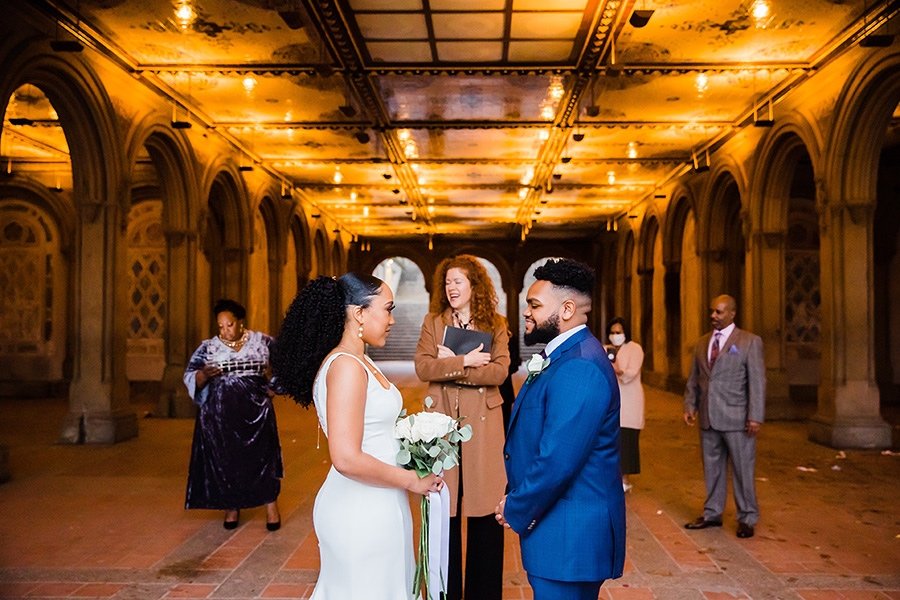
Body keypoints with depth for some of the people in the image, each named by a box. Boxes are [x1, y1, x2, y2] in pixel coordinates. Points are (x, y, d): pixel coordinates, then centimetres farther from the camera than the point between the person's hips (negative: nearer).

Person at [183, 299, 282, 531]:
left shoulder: (262, 341, 2)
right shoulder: (208, 347, 4)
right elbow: (190, 377, -1)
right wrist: (204, 374, -23)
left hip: (255, 411, -1)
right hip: (220, 414, 1)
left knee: (262, 455, 0)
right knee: (224, 459, 5)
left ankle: (271, 505, 13)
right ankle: (232, 506, 21)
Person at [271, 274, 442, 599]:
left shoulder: (361, 362, 9)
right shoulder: (346, 366, -20)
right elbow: (347, 459, -26)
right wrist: (412, 481, -15)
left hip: (373, 505, 9)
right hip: (362, 511, -9)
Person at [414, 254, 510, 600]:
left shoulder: (496, 325, 5)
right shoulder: (432, 322, 8)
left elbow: (500, 371, -9)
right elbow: (423, 367, -6)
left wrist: (450, 366, -9)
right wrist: (465, 361, -14)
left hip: (483, 427, -1)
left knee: (484, 513, 5)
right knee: (443, 513, 7)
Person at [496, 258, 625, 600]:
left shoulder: (579, 368, -24)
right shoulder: (563, 356, 9)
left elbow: (557, 461, -26)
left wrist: (517, 511, -12)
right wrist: (517, 499, 4)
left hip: (570, 533, -9)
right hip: (558, 523, 10)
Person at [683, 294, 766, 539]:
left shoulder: (749, 342, -3)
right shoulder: (702, 343, 12)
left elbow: (757, 381, -8)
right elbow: (694, 379, 15)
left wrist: (755, 416, -14)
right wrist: (690, 405, 4)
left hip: (736, 418, -5)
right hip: (708, 418, 5)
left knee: (742, 470, 4)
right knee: (712, 468, 13)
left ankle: (747, 518, 18)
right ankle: (712, 514, 25)